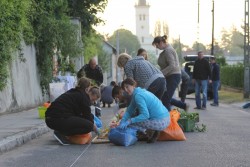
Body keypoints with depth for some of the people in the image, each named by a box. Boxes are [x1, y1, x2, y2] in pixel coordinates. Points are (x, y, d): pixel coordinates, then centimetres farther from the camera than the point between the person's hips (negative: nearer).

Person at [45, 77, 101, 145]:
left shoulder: (74, 92, 24)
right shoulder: (84, 96, -3)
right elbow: (87, 116, 0)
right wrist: (95, 128, 16)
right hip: (59, 120, -10)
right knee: (89, 126, -12)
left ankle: (60, 131, 9)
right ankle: (60, 133, -9)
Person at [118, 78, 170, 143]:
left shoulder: (138, 95, -15)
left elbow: (145, 115, -23)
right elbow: (129, 111, 13)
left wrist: (129, 121, -21)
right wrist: (122, 122, 0)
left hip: (160, 122, -10)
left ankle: (151, 131, -2)